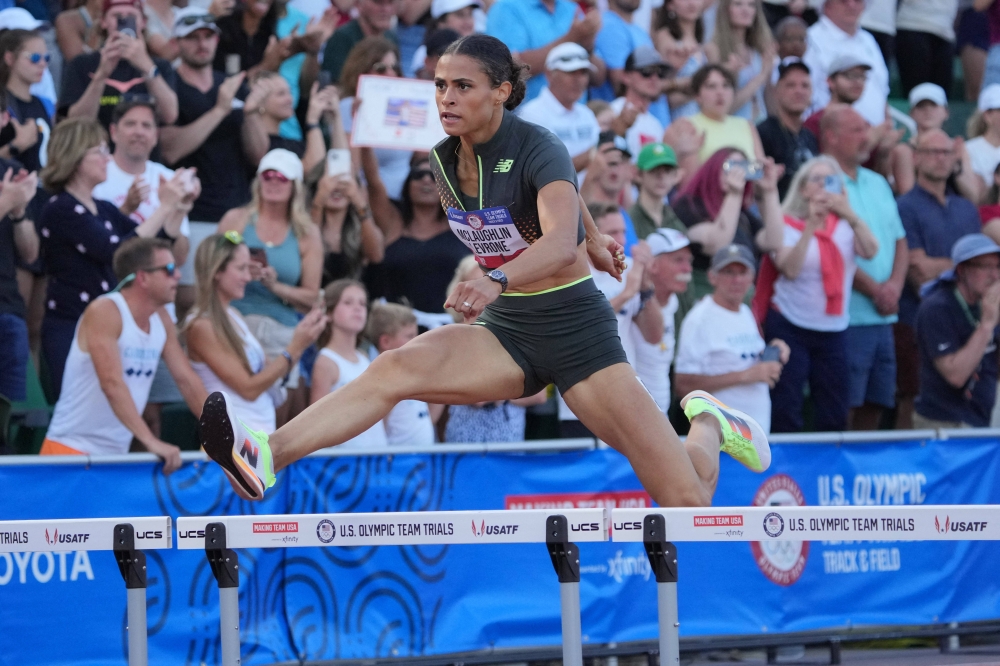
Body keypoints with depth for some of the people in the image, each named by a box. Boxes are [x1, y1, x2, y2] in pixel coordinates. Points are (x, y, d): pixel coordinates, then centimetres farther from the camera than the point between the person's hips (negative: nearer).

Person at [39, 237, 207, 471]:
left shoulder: (162, 320, 6)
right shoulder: (104, 312, -17)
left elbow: (186, 380, 11)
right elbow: (112, 383, -28)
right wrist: (150, 441, -36)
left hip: (117, 453, 7)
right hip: (72, 449, -7)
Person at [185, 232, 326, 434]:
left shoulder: (234, 316, 13)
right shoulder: (202, 326, -11)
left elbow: (269, 371, 13)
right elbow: (249, 388, -12)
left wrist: (301, 341, 0)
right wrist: (294, 348, -13)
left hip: (263, 430, 8)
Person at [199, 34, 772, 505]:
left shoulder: (536, 149, -19)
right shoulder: (445, 161, 1)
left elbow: (562, 243, -38)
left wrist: (497, 281, -57)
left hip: (575, 325, -5)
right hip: (506, 330, 5)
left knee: (688, 502, -12)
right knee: (398, 366, -27)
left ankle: (707, 425, 24)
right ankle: (267, 457, -45)